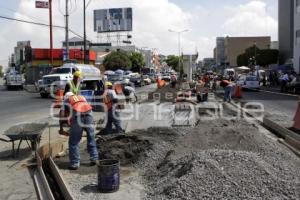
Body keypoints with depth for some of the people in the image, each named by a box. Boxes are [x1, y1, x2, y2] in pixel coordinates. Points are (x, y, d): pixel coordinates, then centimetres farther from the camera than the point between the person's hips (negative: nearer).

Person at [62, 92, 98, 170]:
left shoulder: (66, 100, 27)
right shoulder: (82, 97, 35)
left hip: (77, 116, -3)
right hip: (88, 115, 3)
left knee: (74, 141, 7)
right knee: (91, 139, 18)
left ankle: (75, 163, 9)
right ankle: (94, 159, 26)